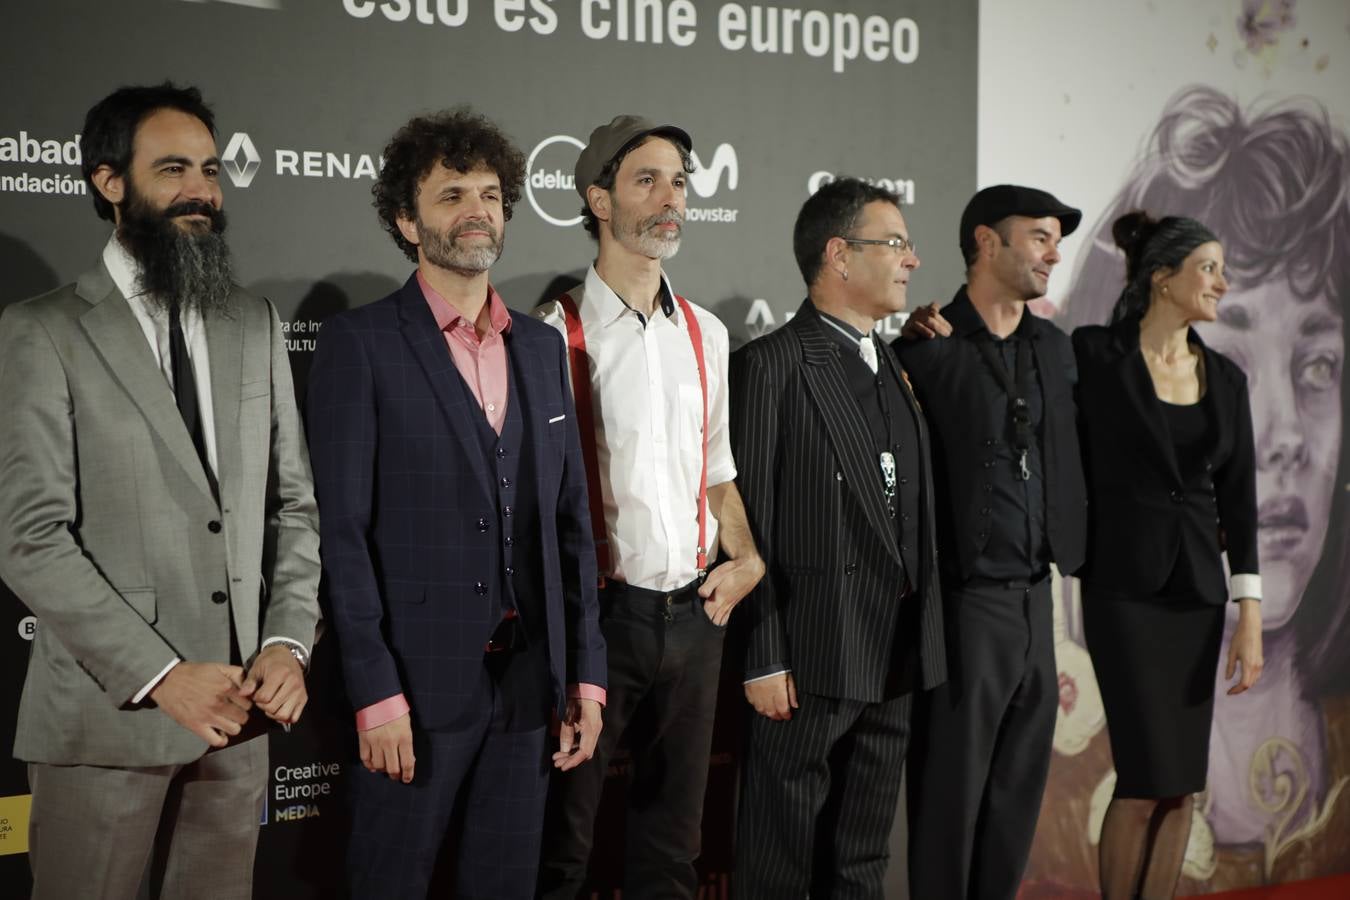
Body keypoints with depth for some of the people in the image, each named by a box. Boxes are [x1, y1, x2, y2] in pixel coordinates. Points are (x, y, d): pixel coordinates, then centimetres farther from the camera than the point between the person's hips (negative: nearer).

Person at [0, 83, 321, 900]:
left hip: (241, 711, 4)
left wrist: (288, 643, -4)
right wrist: (163, 676, -16)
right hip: (107, 714, -4)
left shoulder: (256, 326, 11)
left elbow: (294, 504, 11)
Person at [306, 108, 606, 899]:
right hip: (419, 679, -5)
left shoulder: (542, 346, 12)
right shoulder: (361, 344, -5)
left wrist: (586, 670, 8)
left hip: (528, 679, 5)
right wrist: (376, 691, -14)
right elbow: (344, 531, -10)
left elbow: (571, 520, 12)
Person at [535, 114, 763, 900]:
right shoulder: (556, 335, -9)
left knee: (673, 835, 16)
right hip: (595, 615, -5)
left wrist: (744, 557, 3)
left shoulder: (705, 333, 9)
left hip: (694, 612, 6)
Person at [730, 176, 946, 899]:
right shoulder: (769, 366, -9)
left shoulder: (896, 369, 15)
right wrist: (763, 661, -14)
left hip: (894, 662, 7)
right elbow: (751, 522, -12)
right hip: (812, 658, -7)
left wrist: (922, 639, 10)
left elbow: (913, 512, 16)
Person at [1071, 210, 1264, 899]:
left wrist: (1250, 614, 3)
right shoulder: (1094, 355, -7)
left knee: (1182, 785, 7)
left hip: (1196, 587, 6)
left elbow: (1238, 496, 8)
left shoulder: (1225, 378, 9)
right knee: (1148, 779, -7)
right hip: (1125, 585, -5)